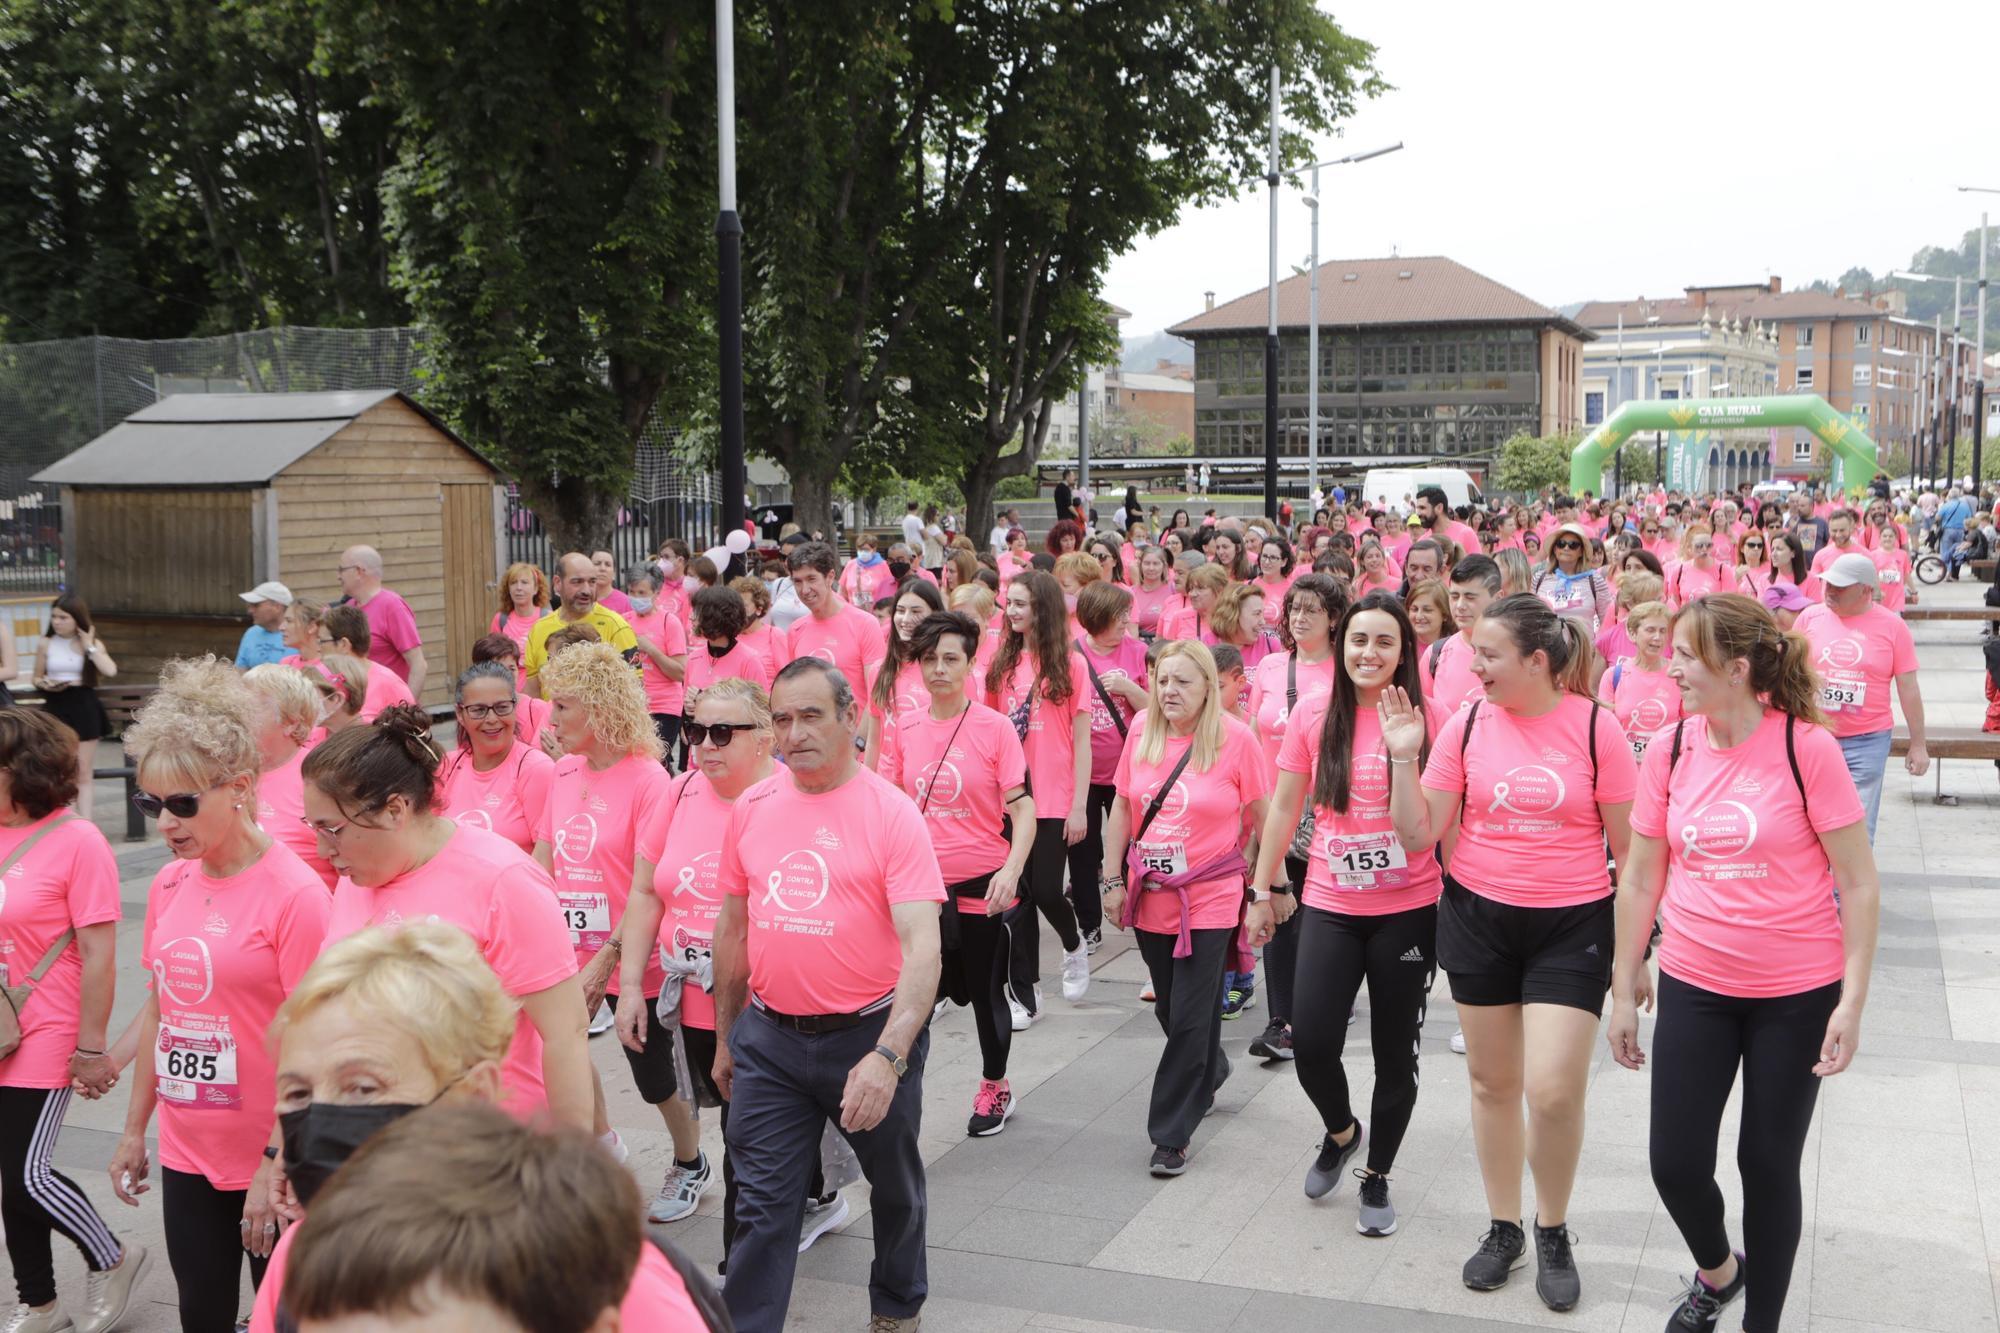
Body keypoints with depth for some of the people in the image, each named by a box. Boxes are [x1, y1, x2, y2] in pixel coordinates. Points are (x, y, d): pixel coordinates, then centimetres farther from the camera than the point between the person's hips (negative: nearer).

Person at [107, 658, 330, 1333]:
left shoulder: (293, 893, -16)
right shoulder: (169, 885, 3)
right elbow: (158, 1013, 13)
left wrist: (277, 1165, -16)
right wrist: (134, 1131, 14)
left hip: (271, 1165, -6)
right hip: (185, 1156, 6)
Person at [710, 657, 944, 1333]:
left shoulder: (891, 813, -13)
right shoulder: (751, 809, 2)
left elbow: (921, 946, -21)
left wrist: (888, 1056, -33)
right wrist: (725, 1038, 16)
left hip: (870, 1036, -2)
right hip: (769, 1040, 2)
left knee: (895, 1189, 20)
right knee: (762, 1205, 3)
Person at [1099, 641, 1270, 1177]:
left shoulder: (1235, 739, -9)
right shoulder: (1142, 736, 2)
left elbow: (1263, 820, -3)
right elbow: (1122, 811, 10)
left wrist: (1265, 891, -1)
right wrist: (1114, 881, 7)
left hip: (1210, 901, -5)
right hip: (1150, 899, 5)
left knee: (1190, 1019, -4)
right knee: (1169, 1009, 17)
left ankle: (1171, 1136, 6)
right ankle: (1209, 1075, 45)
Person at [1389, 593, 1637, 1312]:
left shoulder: (1594, 726, -9)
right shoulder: (1467, 723, -3)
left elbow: (1627, 843, -1)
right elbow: (1420, 835, -2)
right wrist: (1403, 759, -15)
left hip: (1571, 925, -3)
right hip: (1477, 918, 3)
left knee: (1553, 1091, -9)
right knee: (1493, 1081, 12)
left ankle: (1554, 1233, 17)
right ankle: (1504, 1227, 31)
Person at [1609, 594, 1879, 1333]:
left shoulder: (1805, 747, -13)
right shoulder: (1669, 751, -3)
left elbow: (1858, 882, -9)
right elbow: (1639, 877, 5)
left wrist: (1853, 999, -12)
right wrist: (1624, 989, 7)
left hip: (1796, 994, -3)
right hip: (1694, 987, 3)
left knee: (1768, 1163, 7)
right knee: (1675, 1163, 4)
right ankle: (1716, 1270, 36)